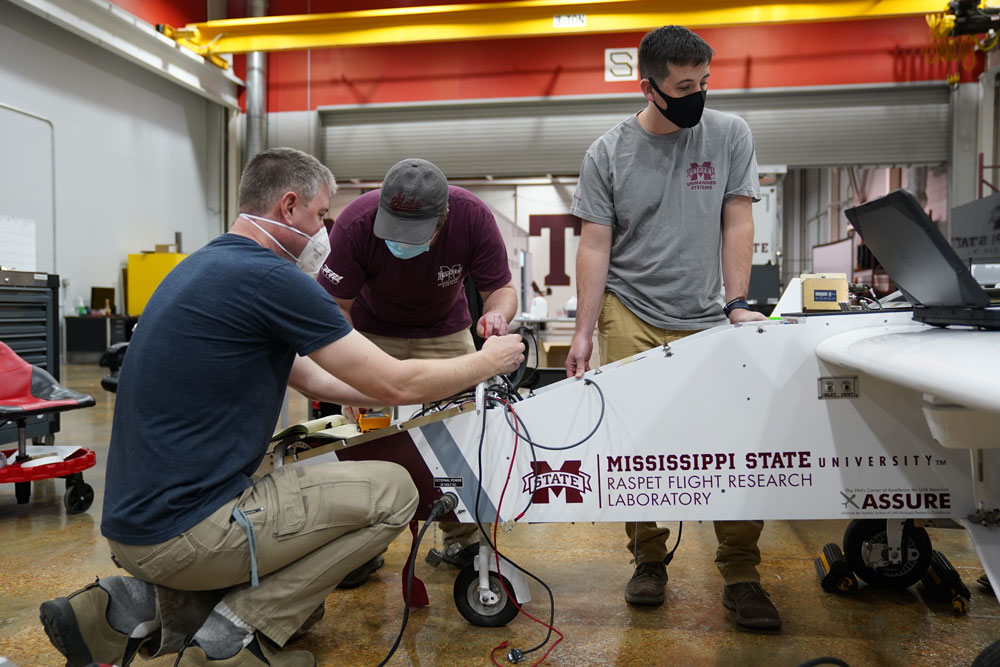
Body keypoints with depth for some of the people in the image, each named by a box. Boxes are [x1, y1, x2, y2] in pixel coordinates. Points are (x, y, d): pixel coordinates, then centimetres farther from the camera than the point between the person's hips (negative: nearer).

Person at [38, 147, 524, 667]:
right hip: (182, 531, -9)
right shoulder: (272, 277, -18)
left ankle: (140, 603, 12)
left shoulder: (208, 264, 13)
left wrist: (437, 390, 19)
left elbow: (311, 378, 18)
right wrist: (488, 361, 5)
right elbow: (394, 383, -13)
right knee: (392, 491, -6)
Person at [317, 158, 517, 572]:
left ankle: (462, 538, 15)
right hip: (373, 332, -1)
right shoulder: (355, 224, -30)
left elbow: (502, 289, -20)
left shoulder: (473, 217, -28)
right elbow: (334, 305, -23)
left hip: (445, 333, 1)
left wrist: (497, 314, -44)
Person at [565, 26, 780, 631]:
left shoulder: (729, 134, 6)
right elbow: (595, 247, 1)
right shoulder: (607, 154, 3)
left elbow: (737, 223, 5)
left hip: (709, 320, 1)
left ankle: (741, 575, 11)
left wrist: (737, 304, -5)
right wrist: (584, 332, -5)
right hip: (631, 319, -1)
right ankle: (649, 560, 17)